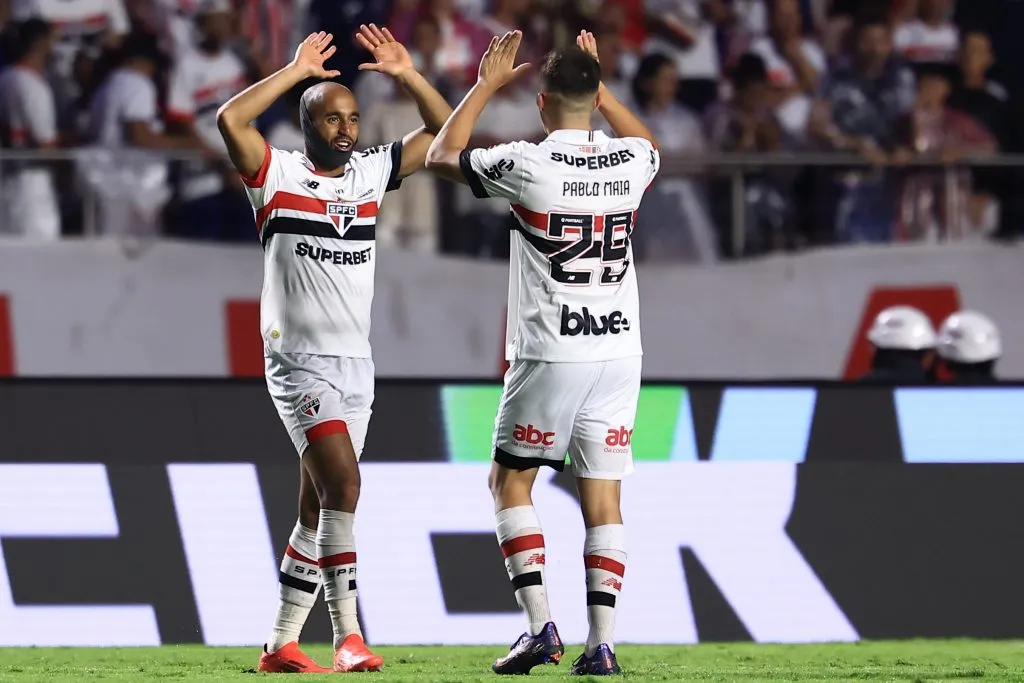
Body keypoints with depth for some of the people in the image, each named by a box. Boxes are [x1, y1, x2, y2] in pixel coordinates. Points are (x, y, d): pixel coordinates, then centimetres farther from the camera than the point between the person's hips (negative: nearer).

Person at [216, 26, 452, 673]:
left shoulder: (370, 173, 11)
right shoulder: (278, 175, -4)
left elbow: (445, 132, 14)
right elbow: (229, 120, -21)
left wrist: (407, 74, 2)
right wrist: (297, 70, -17)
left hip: (356, 363, 6)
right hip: (299, 360, -6)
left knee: (318, 508, 8)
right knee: (343, 482, -21)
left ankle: (282, 644, 14)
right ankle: (348, 637, -23)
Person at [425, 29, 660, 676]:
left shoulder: (527, 164, -11)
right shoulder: (630, 162, 1)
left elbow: (442, 155, 8)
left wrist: (486, 85, 16)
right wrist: (600, 86, 32)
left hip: (550, 355, -4)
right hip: (620, 350, 4)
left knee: (511, 480, 11)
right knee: (603, 494, 6)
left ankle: (541, 625, -1)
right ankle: (602, 641, -1)